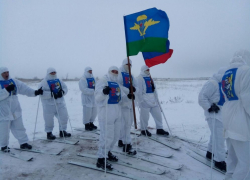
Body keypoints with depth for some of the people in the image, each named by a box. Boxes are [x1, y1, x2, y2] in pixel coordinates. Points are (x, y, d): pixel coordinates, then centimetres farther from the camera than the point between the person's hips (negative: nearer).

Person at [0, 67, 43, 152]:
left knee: (19, 127, 13)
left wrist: (35, 92, -14)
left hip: (15, 111, 5)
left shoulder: (14, 81, 5)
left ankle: (23, 143, 24)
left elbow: (24, 88, -2)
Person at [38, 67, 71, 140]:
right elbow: (42, 93, -18)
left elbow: (65, 88, 10)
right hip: (49, 105, -5)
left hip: (60, 103, 5)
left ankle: (62, 131, 24)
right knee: (49, 120, 3)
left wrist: (62, 92, -11)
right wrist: (51, 94, -29)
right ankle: (49, 133, 23)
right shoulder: (44, 82, -7)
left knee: (64, 117, 8)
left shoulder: (59, 81, 12)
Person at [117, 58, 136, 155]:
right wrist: (128, 91, -22)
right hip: (123, 101, -9)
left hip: (130, 102, 9)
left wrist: (133, 89, -11)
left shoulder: (131, 76, 19)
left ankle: (121, 141, 28)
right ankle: (127, 145, -4)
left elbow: (135, 87, 12)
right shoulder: (120, 74, -5)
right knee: (126, 123, -9)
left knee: (128, 122, 14)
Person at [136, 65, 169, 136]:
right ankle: (144, 130, 17)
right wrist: (141, 100, -16)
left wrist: (156, 98, 18)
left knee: (158, 114, 9)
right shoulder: (140, 78, -9)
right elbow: (139, 91, -13)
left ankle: (159, 129, 20)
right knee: (145, 116, 1)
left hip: (153, 100, 8)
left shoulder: (149, 77, 16)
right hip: (145, 101, -8)